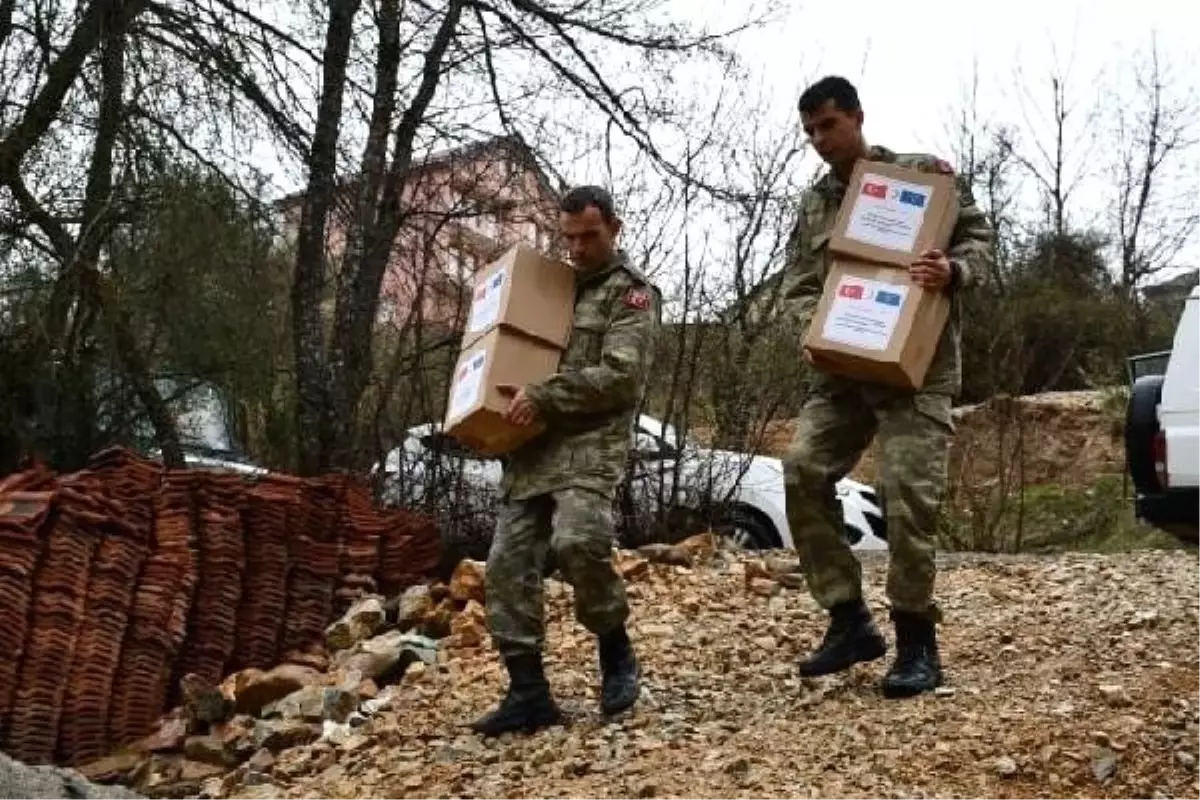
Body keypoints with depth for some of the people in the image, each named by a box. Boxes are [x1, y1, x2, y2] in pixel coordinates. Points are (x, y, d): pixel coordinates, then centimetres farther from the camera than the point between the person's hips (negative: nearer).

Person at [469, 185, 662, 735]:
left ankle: (616, 652, -4)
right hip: (534, 447, 7)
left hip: (590, 446, -7)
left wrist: (544, 396, -19)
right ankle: (528, 692, 5)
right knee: (508, 565, -2)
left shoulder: (632, 292, 0)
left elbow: (621, 375, -13)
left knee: (577, 541, -29)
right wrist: (513, 393, 9)